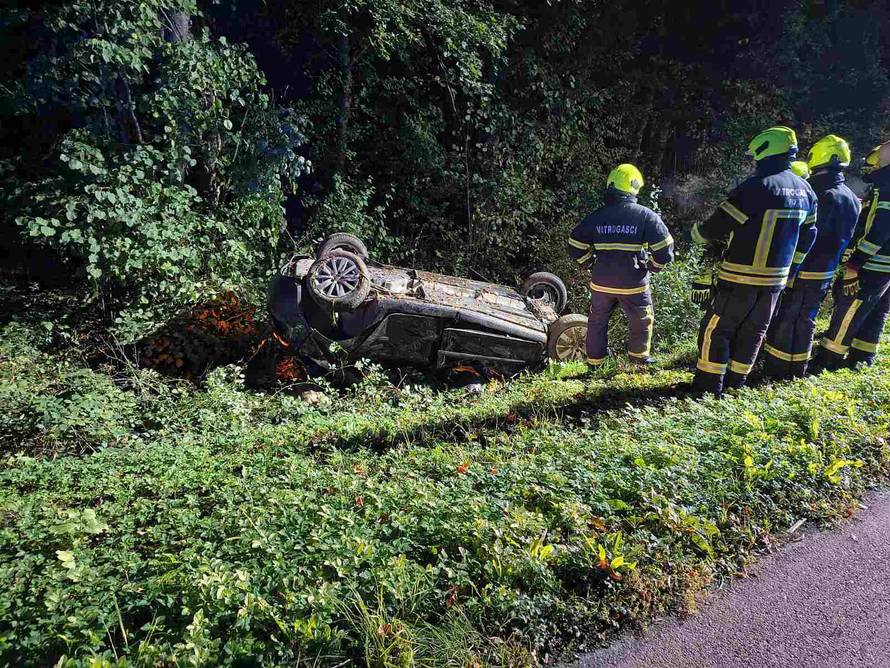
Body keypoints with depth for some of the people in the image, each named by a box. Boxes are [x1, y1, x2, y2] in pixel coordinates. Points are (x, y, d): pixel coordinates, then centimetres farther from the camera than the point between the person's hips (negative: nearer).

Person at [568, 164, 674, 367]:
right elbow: (664, 248, -11)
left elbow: (575, 247, 4)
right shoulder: (645, 215, -8)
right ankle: (639, 356, 35)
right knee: (641, 320, 21)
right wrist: (654, 266, 6)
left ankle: (594, 361, 28)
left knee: (597, 321, 20)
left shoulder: (596, 216, 0)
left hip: (601, 282, 2)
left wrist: (591, 264, 15)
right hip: (633, 283, -2)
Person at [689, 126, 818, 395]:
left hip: (740, 278, -7)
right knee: (753, 330, 17)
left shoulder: (757, 186, -18)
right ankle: (736, 381, 26)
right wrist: (790, 271, 23)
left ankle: (709, 384, 8)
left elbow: (718, 225, -15)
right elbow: (806, 237, 15)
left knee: (717, 329, 3)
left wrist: (697, 233, 6)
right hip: (776, 279, 7)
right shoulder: (805, 190, 8)